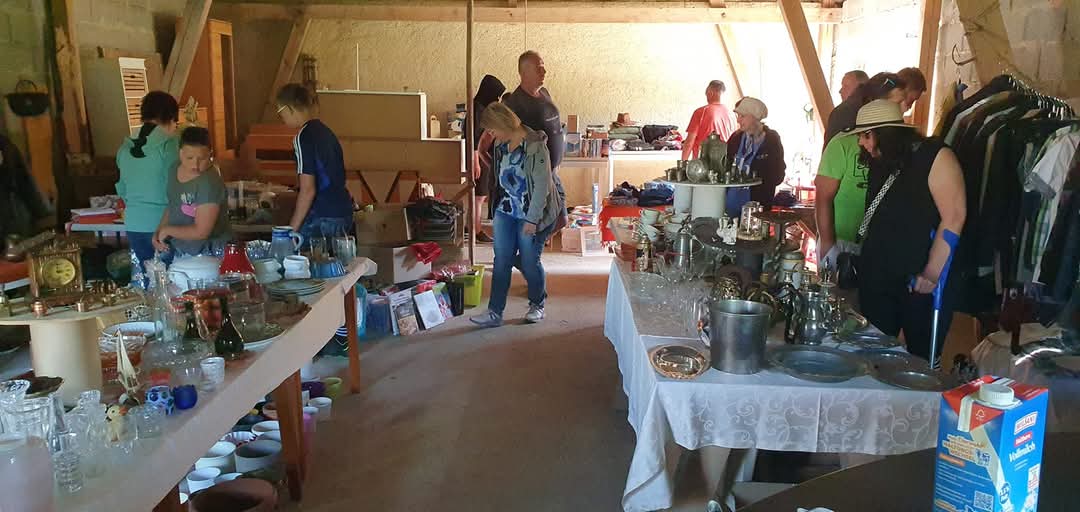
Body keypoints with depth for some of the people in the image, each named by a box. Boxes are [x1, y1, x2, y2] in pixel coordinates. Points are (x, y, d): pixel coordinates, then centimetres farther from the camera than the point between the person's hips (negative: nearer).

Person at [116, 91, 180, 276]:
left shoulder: (126, 147, 8)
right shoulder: (169, 144, -10)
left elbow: (122, 188, 15)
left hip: (133, 224, 6)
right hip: (161, 223, -6)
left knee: (143, 276, 11)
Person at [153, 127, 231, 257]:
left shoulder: (210, 183, -25)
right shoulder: (175, 169, 1)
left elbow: (201, 232, -26)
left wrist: (167, 230, -13)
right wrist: (159, 232, 3)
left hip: (210, 256, -7)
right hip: (180, 252, 7)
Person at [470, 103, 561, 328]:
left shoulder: (534, 146, -21)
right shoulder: (501, 144, 3)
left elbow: (542, 185, -21)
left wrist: (532, 219, -21)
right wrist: (496, 208, 18)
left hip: (531, 215, -6)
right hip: (506, 211, 7)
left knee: (529, 262, 5)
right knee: (501, 262, 4)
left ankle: (537, 304, 29)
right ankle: (494, 313, 8)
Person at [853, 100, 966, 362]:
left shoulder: (934, 156, -10)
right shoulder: (879, 163, 12)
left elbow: (953, 218, -17)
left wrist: (932, 274, -19)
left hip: (921, 281, -6)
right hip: (877, 276, 6)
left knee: (922, 359, 5)